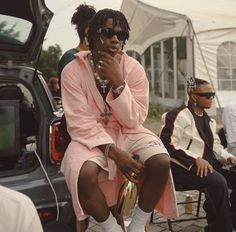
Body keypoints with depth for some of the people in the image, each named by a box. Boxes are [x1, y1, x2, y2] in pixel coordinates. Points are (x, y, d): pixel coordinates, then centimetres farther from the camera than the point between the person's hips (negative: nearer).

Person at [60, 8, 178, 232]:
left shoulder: (134, 68, -7)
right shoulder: (72, 71, -11)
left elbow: (133, 120, -11)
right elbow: (79, 123, -17)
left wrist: (118, 83, -24)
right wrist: (113, 151, -28)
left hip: (128, 133, 2)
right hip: (92, 136, -1)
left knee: (161, 162, -26)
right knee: (84, 174, -33)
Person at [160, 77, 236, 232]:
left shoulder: (209, 120, 19)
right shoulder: (178, 115, -9)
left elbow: (215, 145, 21)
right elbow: (168, 144, -18)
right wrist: (196, 159, -25)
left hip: (207, 164, 9)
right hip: (183, 167, -8)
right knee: (218, 182, -32)